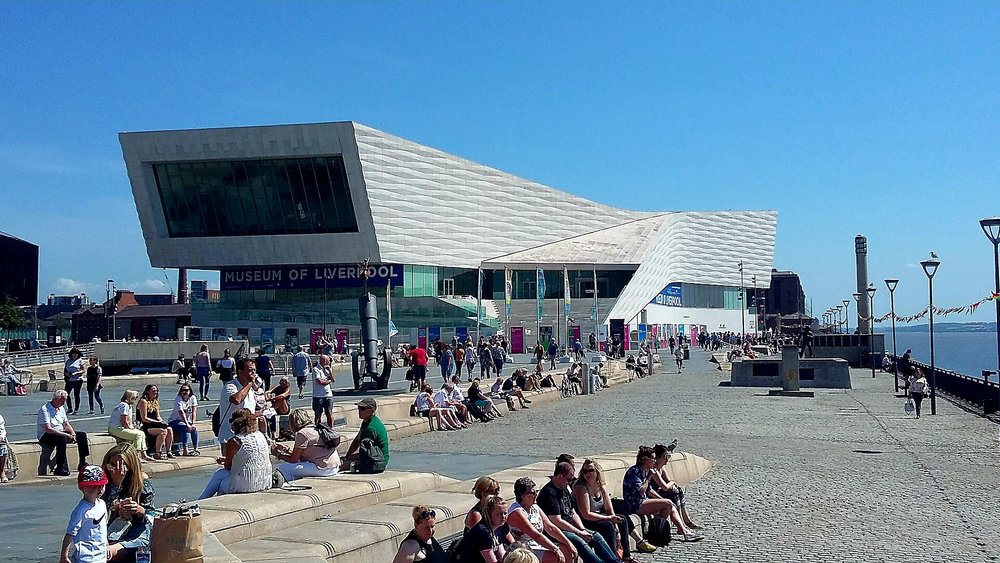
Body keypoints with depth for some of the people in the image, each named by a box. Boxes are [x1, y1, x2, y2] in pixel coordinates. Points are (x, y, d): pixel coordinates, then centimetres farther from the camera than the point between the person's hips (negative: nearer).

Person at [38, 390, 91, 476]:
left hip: (61, 433, 9)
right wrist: (66, 435, -26)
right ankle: (60, 469, -35)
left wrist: (73, 434, -6)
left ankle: (82, 463, 0)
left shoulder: (61, 409, 11)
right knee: (62, 439, -38)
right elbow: (48, 429, -25)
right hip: (46, 436, -9)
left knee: (82, 435, -3)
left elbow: (66, 424, 15)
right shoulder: (45, 410, -17)